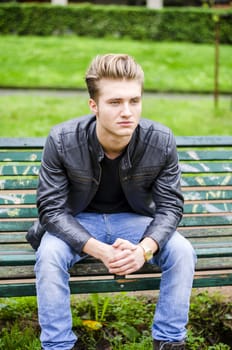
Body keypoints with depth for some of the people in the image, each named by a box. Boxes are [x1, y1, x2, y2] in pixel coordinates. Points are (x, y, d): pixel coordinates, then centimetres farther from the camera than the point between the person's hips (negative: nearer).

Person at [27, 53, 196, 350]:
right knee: (49, 255, -31)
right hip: (78, 222, -1)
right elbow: (52, 208, -20)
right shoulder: (62, 141, -24)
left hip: (134, 219, 2)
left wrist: (145, 248, -32)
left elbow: (170, 205, -11)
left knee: (182, 252, -22)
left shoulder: (162, 141, -19)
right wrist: (99, 250, -35)